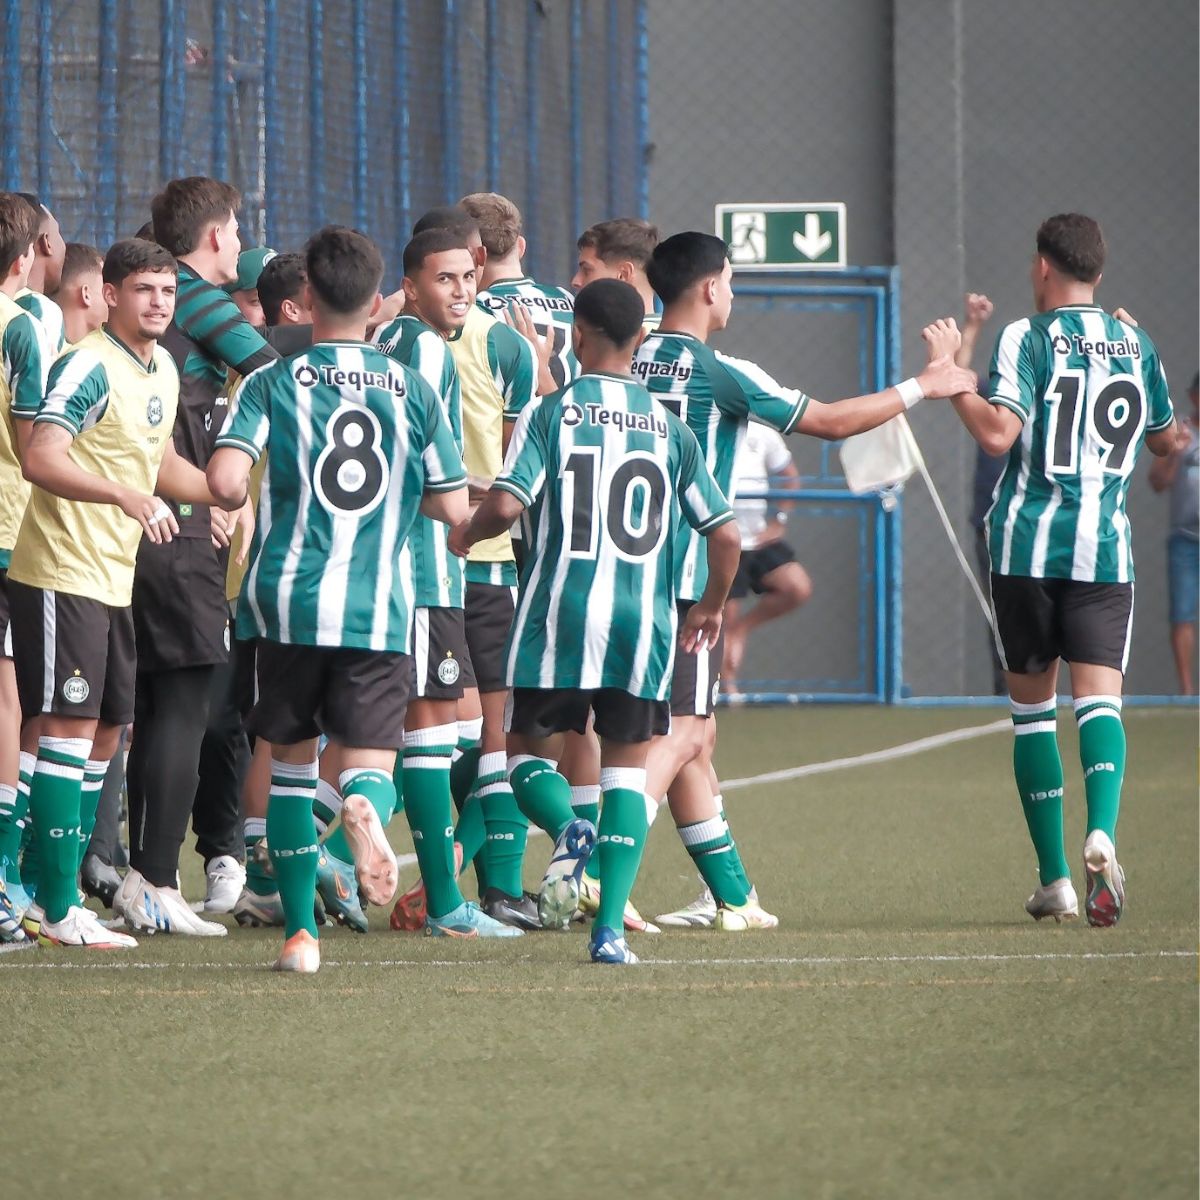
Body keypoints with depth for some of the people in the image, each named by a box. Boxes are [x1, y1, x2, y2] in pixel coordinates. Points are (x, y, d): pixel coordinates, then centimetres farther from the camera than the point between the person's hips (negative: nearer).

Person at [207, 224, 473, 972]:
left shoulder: (273, 383, 0)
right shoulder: (412, 390, 5)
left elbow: (225, 481, -14)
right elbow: (454, 509, 6)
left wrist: (238, 497, 9)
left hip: (287, 600, 0)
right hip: (377, 608, 0)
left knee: (292, 763, 14)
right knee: (369, 763, -1)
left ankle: (301, 932, 13)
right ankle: (366, 807, -39)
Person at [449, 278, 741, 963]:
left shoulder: (552, 414, -1)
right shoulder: (670, 427, 7)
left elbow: (507, 503, -14)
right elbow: (725, 533, 5)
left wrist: (466, 535, 9)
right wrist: (712, 605, 23)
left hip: (560, 612, -2)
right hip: (644, 622, 2)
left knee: (529, 748, 14)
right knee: (627, 767, 9)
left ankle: (570, 830, -19)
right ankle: (611, 926, -4)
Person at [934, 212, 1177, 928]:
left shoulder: (1029, 337, -4)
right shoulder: (1135, 343, 10)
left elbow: (999, 433, -17)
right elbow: (1167, 440, 24)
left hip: (1028, 545, -2)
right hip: (1105, 546, 2)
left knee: (1032, 706, 9)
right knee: (1100, 696, -5)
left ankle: (1055, 877, 8)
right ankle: (1101, 834, -33)